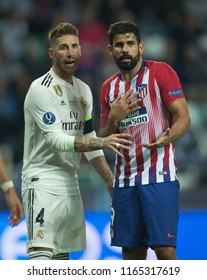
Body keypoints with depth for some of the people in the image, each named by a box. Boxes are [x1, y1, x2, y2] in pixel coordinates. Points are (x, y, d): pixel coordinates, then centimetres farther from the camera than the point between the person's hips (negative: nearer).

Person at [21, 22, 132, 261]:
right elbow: (56, 139, -21)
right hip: (43, 183, -8)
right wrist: (102, 142, -29)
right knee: (40, 257, -19)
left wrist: (110, 179, 16)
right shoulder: (41, 89, -13)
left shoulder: (83, 90, 13)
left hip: (70, 184, 8)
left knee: (61, 258, 9)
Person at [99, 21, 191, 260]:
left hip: (159, 177, -5)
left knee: (164, 249, -13)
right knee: (131, 252, 5)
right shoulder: (109, 88, 14)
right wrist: (113, 119, -4)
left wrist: (168, 137, -31)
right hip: (124, 180, 5)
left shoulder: (160, 72, -2)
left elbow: (183, 118, -10)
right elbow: (103, 139, 18)